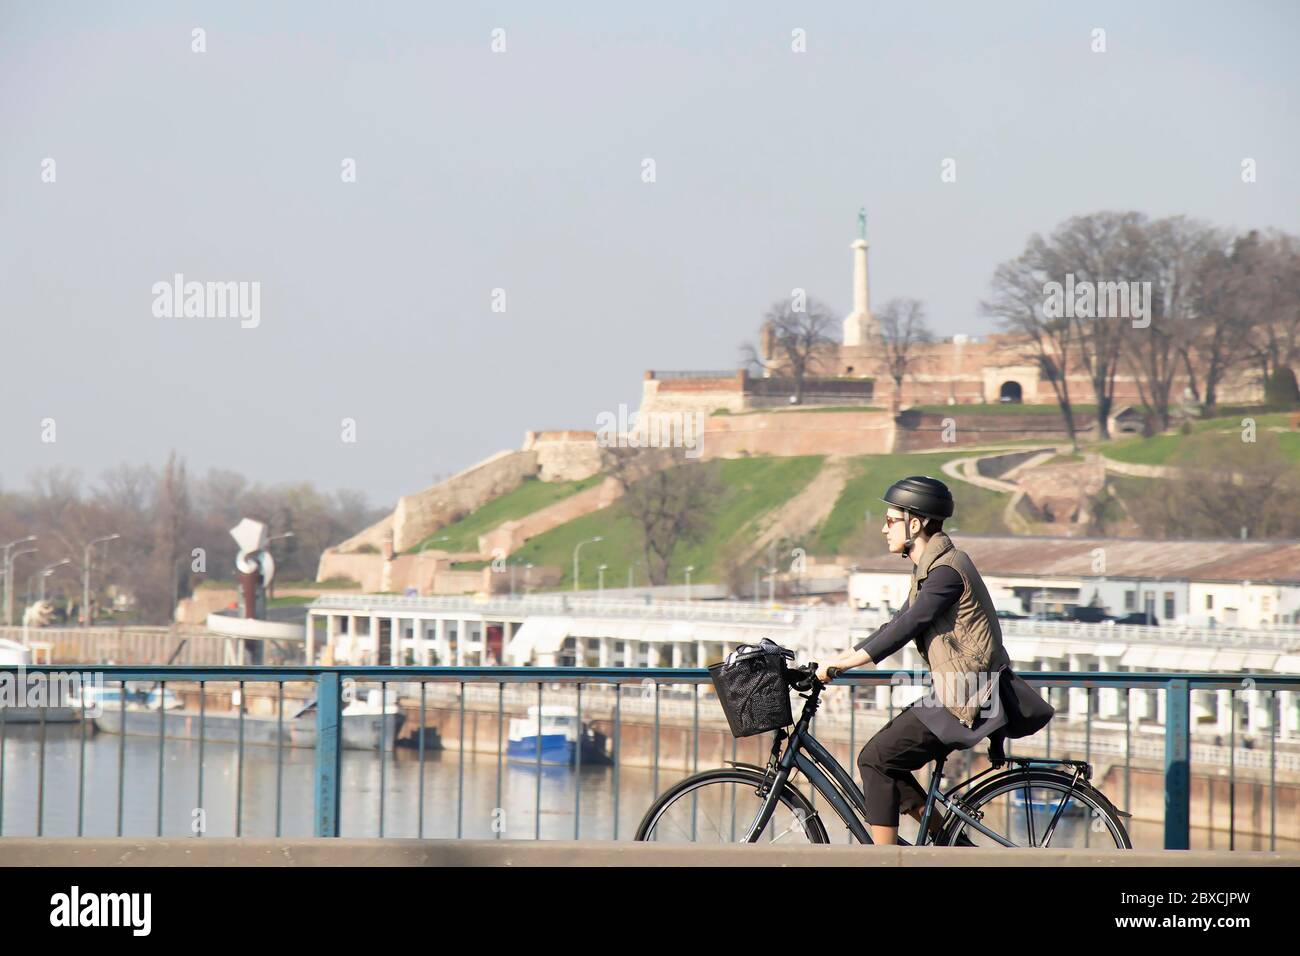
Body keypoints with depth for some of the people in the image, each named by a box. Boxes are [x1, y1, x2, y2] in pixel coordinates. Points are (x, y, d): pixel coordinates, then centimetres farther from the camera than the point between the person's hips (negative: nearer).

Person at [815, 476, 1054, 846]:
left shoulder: (947, 569, -17)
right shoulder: (930, 568, 15)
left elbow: (905, 628, -22)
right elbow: (899, 625, 19)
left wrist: (846, 663, -21)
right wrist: (839, 658, 14)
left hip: (965, 698, -10)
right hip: (959, 693, 10)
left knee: (876, 760, -10)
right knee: (883, 760, 12)